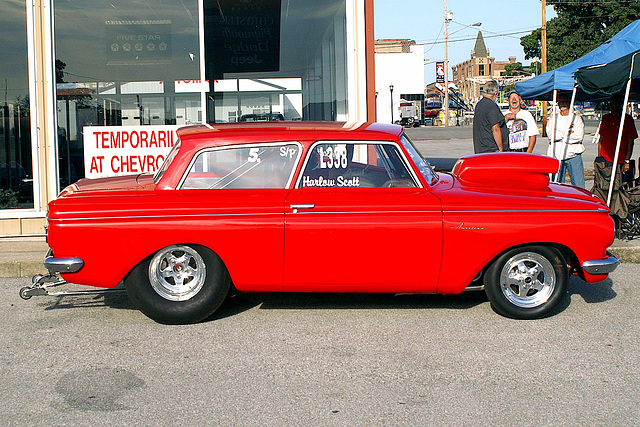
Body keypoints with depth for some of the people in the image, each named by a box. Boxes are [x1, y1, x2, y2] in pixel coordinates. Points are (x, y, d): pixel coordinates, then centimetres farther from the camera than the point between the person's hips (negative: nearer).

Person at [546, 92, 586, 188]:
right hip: (556, 156, 1)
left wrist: (560, 135, -5)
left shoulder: (577, 118, 9)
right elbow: (551, 135, -5)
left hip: (573, 155, -1)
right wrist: (568, 132, -7)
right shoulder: (553, 119, 12)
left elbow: (579, 136, -6)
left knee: (579, 186, -5)